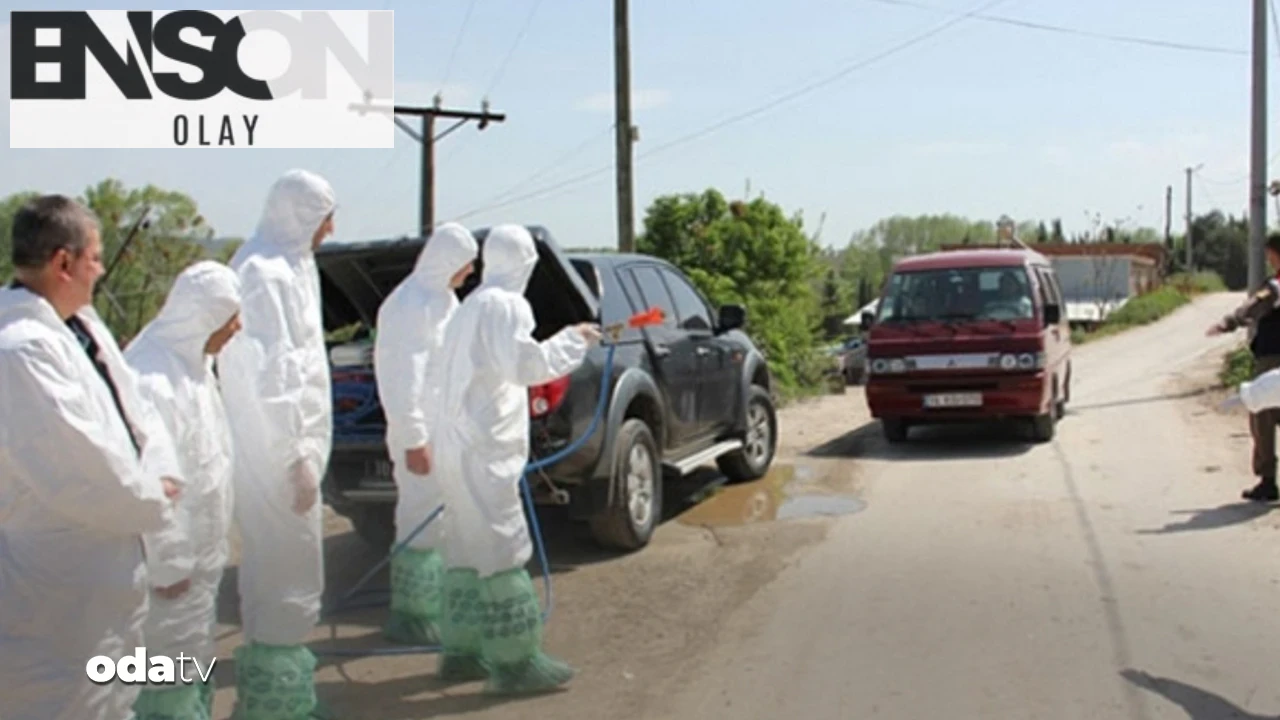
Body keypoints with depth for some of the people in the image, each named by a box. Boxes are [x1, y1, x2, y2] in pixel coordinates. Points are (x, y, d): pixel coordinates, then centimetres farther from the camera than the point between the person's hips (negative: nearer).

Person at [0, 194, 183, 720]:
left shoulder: (83, 323, 6)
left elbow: (133, 405, 11)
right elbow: (77, 470, -29)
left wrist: (160, 474, -7)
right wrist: (154, 499, -12)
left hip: (103, 565, 10)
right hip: (57, 587, -10)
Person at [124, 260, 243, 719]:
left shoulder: (189, 361, 6)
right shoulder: (154, 378, -26)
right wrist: (168, 565, -19)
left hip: (194, 552, 10)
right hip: (170, 560, -10)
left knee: (194, 660, 22)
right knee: (171, 679, 3)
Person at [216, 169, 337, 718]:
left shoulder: (283, 266, 15)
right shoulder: (267, 273, -16)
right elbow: (272, 376, -21)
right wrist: (297, 457, -20)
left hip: (281, 444, 10)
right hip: (277, 449, -10)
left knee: (277, 568, 18)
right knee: (286, 575, -2)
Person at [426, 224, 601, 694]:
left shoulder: (472, 306, 18)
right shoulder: (505, 305, -10)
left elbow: (441, 375, 22)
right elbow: (525, 364, -21)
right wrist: (574, 340, -9)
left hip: (459, 441, 10)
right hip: (484, 447, -10)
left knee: (469, 548, 14)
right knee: (502, 549, -6)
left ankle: (462, 650, 20)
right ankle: (514, 661, -3)